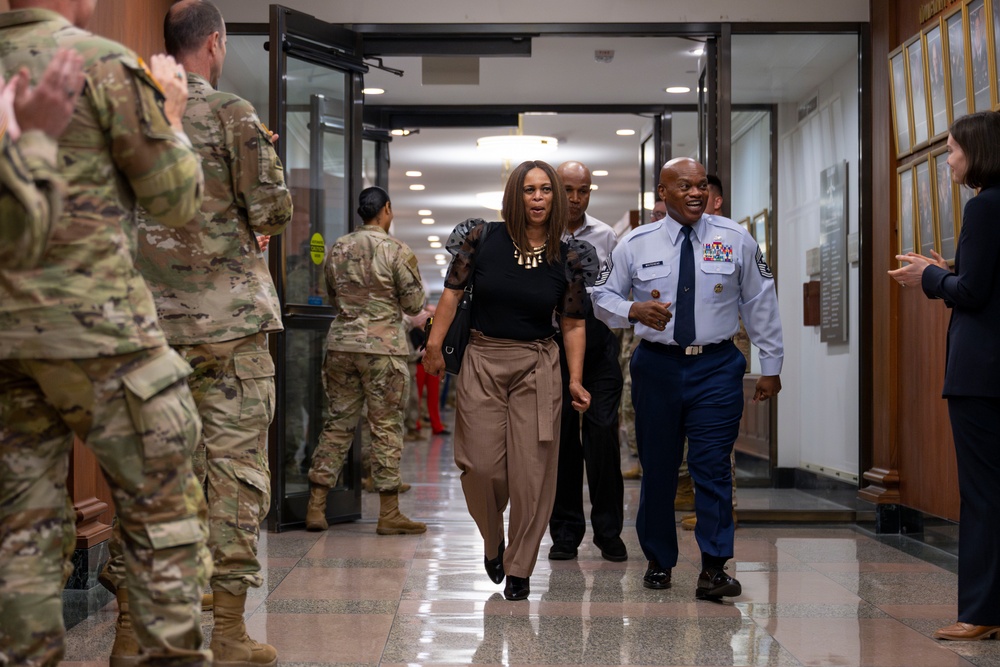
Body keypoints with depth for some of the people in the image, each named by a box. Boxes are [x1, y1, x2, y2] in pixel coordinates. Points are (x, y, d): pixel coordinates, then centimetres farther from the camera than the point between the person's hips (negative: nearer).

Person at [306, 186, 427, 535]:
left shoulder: (337, 249, 7)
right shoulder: (397, 251, -8)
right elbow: (414, 303, -3)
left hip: (341, 343, 5)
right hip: (383, 346, -5)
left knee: (338, 422, 10)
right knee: (386, 427, 1)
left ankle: (316, 507, 9)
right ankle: (389, 513, 5)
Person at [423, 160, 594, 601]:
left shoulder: (567, 257, 1)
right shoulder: (482, 239, -2)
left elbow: (573, 323, 6)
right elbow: (452, 291, 4)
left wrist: (575, 379, 0)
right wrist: (434, 344, -2)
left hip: (537, 367, 0)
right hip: (482, 364, 0)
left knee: (531, 472, -1)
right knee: (481, 466, -2)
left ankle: (519, 568, 14)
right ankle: (492, 543, 29)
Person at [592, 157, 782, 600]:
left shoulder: (736, 240, 3)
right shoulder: (635, 245, 2)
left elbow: (760, 303, 8)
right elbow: (603, 296, 9)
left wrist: (771, 366, 8)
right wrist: (632, 310, -14)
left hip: (717, 367, -1)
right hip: (657, 365, 1)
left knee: (713, 466, -8)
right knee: (657, 467, 7)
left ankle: (714, 569, -6)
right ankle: (658, 562, 22)